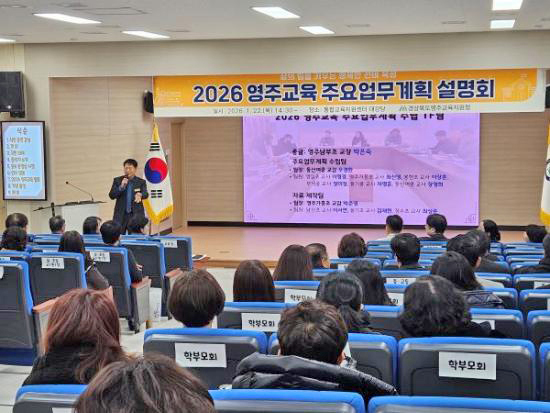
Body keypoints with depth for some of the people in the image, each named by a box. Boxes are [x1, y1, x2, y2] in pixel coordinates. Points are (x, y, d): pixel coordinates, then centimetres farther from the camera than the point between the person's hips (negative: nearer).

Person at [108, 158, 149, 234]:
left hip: (136, 214, -1)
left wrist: (140, 195, -33)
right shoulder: (117, 180, 7)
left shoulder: (141, 182, 4)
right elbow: (111, 195, 0)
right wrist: (121, 187, -16)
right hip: (121, 215, 1)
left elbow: (145, 194, -10)